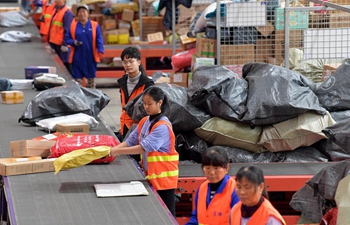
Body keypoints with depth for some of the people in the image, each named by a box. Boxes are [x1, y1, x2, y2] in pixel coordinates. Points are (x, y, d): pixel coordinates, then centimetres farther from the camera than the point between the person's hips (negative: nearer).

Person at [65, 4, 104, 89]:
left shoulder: (95, 26, -2)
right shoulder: (73, 25, 2)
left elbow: (99, 40, -4)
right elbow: (67, 39, 5)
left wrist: (100, 51, -18)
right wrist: (74, 42, -14)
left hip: (91, 56, 0)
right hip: (78, 57, 0)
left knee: (91, 78, 10)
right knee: (77, 78, 3)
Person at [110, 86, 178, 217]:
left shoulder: (162, 126, -20)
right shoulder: (144, 122, 7)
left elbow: (144, 147, -26)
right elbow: (130, 141, 5)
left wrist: (118, 152, -27)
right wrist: (112, 150, -11)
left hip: (164, 175, -8)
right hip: (151, 174, 8)